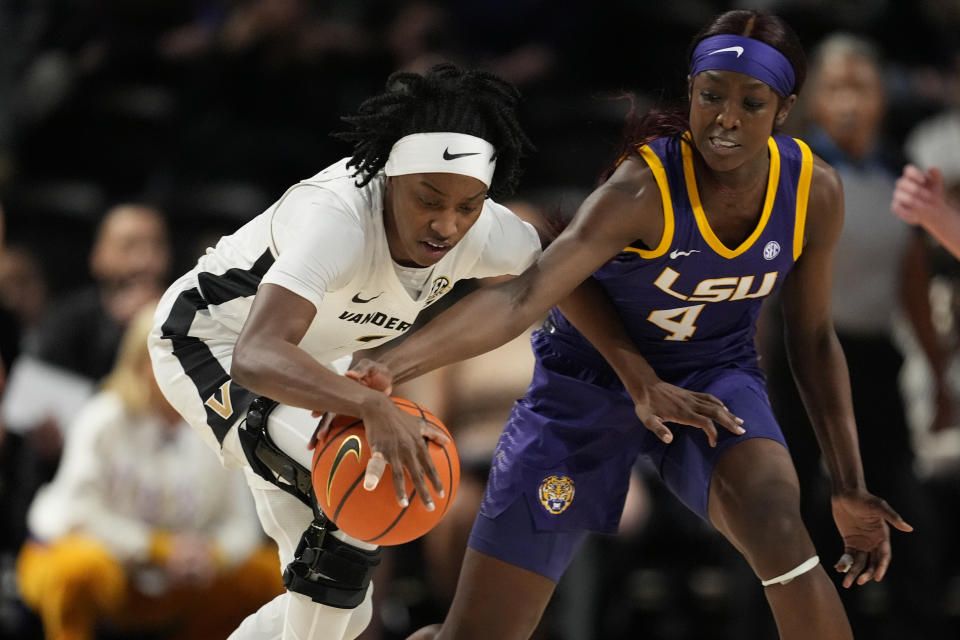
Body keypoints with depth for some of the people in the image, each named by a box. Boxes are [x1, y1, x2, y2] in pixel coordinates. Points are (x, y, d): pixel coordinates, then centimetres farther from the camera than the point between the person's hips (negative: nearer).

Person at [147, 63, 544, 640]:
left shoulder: (487, 235, -22)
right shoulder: (336, 219, -41)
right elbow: (256, 356, -54)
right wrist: (372, 407, -68)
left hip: (303, 366, 8)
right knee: (360, 490, -31)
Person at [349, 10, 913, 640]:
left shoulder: (814, 192, -14)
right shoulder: (643, 190, -29)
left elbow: (814, 339, 2)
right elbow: (523, 297, -39)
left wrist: (849, 489, -1)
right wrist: (390, 367, -54)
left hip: (713, 380, 2)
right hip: (588, 382, -2)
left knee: (781, 536, -32)